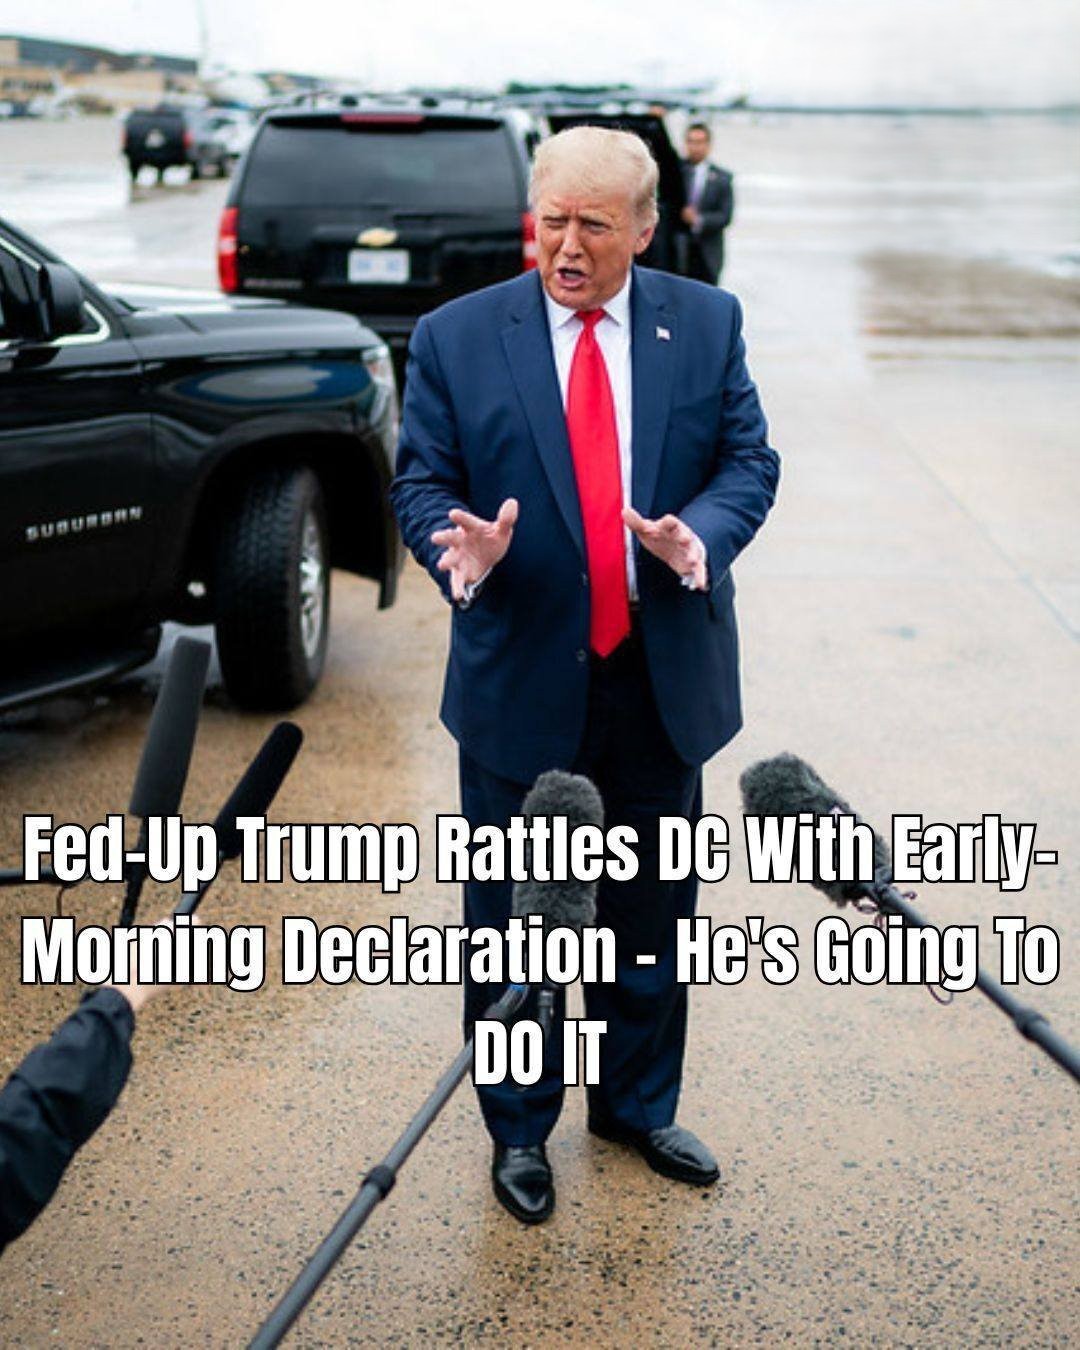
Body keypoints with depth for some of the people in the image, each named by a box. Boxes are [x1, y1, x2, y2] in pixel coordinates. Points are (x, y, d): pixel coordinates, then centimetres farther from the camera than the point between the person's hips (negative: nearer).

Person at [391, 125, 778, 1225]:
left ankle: (637, 1107, 39)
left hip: (663, 681, 2)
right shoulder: (456, 338, -4)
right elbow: (421, 479, -2)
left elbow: (749, 460, 1)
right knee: (513, 919, 11)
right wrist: (462, 542, -25)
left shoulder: (706, 324, 2)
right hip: (521, 681, -2)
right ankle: (518, 1128, 32)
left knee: (652, 915, 17)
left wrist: (702, 532, -20)